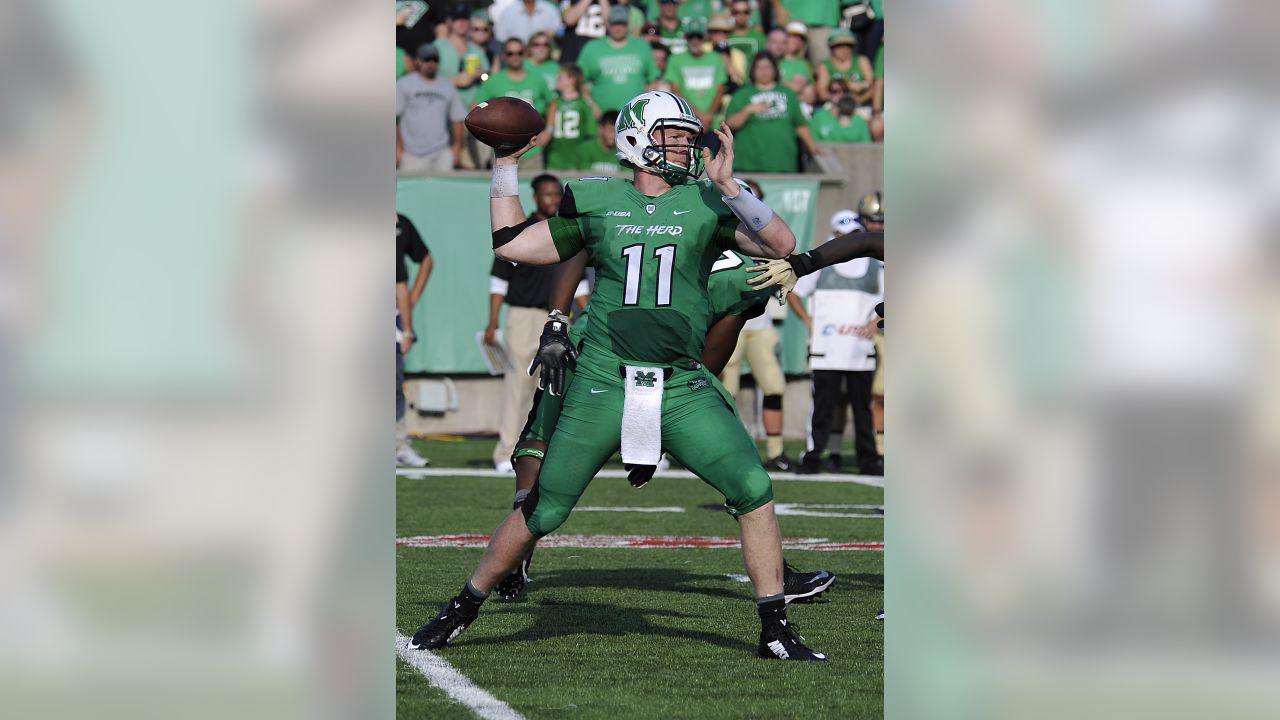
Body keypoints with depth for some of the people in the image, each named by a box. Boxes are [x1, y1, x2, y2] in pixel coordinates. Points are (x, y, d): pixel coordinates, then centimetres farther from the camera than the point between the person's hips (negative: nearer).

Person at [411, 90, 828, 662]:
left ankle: (775, 631, -2)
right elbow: (511, 245, 12)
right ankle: (462, 609, 23)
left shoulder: (708, 204, 4)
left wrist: (726, 185, -14)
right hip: (603, 386, 0)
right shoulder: (596, 205, 6)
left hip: (682, 390, 1)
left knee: (753, 490, -13)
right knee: (543, 512, 4)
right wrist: (505, 166, 10)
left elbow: (782, 245, -7)